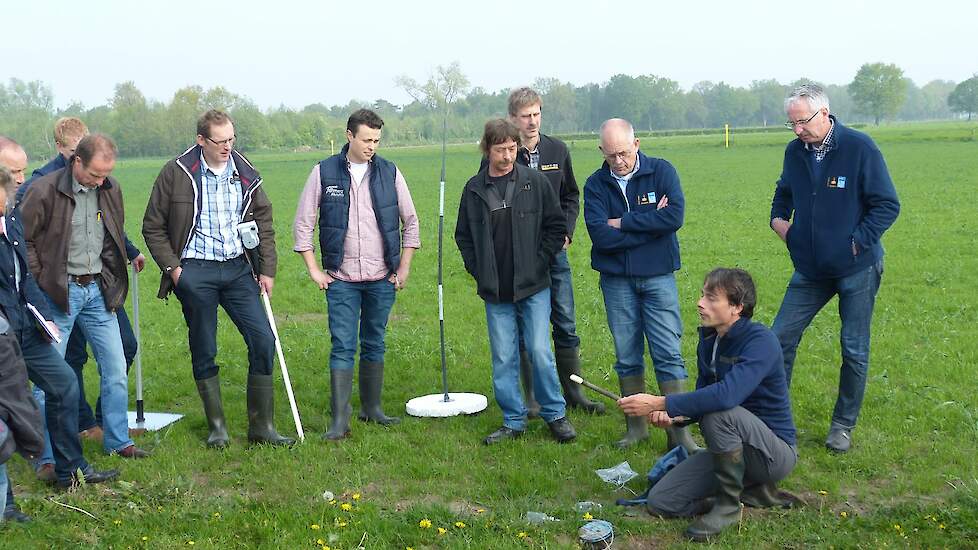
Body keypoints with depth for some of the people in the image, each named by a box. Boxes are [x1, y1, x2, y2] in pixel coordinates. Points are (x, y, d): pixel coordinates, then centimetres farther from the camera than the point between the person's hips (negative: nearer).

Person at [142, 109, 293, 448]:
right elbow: (153, 227, 2)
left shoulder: (245, 174, 5)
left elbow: (264, 223, 13)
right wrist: (172, 268, -5)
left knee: (263, 341, -4)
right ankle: (216, 427, 19)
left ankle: (261, 426, 6)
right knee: (204, 352, 5)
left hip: (238, 269, 3)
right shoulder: (176, 173, -4)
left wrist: (267, 270, 7)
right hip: (195, 272, -3)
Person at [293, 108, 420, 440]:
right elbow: (303, 224, 2)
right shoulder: (324, 173, -2)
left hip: (382, 278, 2)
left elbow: (410, 221, 11)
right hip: (341, 279, -2)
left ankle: (371, 408, 24)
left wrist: (404, 267, 6)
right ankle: (340, 419, -4)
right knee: (342, 347, -5)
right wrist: (314, 270, -2)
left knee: (374, 345, 11)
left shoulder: (390, 173, 3)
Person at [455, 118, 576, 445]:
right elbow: (463, 236, 13)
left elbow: (556, 226, 4)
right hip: (495, 292, 2)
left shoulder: (535, 182, -2)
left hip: (533, 287, -2)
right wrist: (478, 271, 3)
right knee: (503, 359, 6)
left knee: (540, 351, -3)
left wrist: (540, 262, -3)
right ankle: (513, 421, 18)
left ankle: (555, 415, 14)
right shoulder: (474, 189, 4)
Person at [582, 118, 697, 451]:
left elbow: (675, 216, -18)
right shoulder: (596, 184, 0)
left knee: (668, 355, -2)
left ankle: (679, 431, 4)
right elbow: (600, 236, -13)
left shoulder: (662, 171, -3)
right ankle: (636, 427, 21)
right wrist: (649, 224, -13)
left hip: (658, 277, -2)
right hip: (616, 280, 2)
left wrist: (624, 223, -12)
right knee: (627, 356, 9)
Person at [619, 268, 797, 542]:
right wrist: (674, 417, -15)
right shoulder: (708, 339, 2)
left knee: (719, 411, -35)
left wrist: (660, 403, -36)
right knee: (660, 502, -3)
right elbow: (701, 396, 8)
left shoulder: (761, 340, -23)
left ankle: (729, 503, -15)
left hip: (776, 452, -7)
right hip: (733, 449, 8)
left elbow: (727, 395, -38)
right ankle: (753, 491, 9)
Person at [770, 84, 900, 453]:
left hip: (857, 270, -4)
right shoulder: (795, 151, 1)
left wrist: (858, 241, -17)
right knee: (781, 338, 3)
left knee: (855, 351, 6)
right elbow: (784, 192, 22)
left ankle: (844, 425, 21)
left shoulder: (860, 148, -14)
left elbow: (888, 205, -12)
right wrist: (778, 218, 4)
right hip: (810, 269, 4)